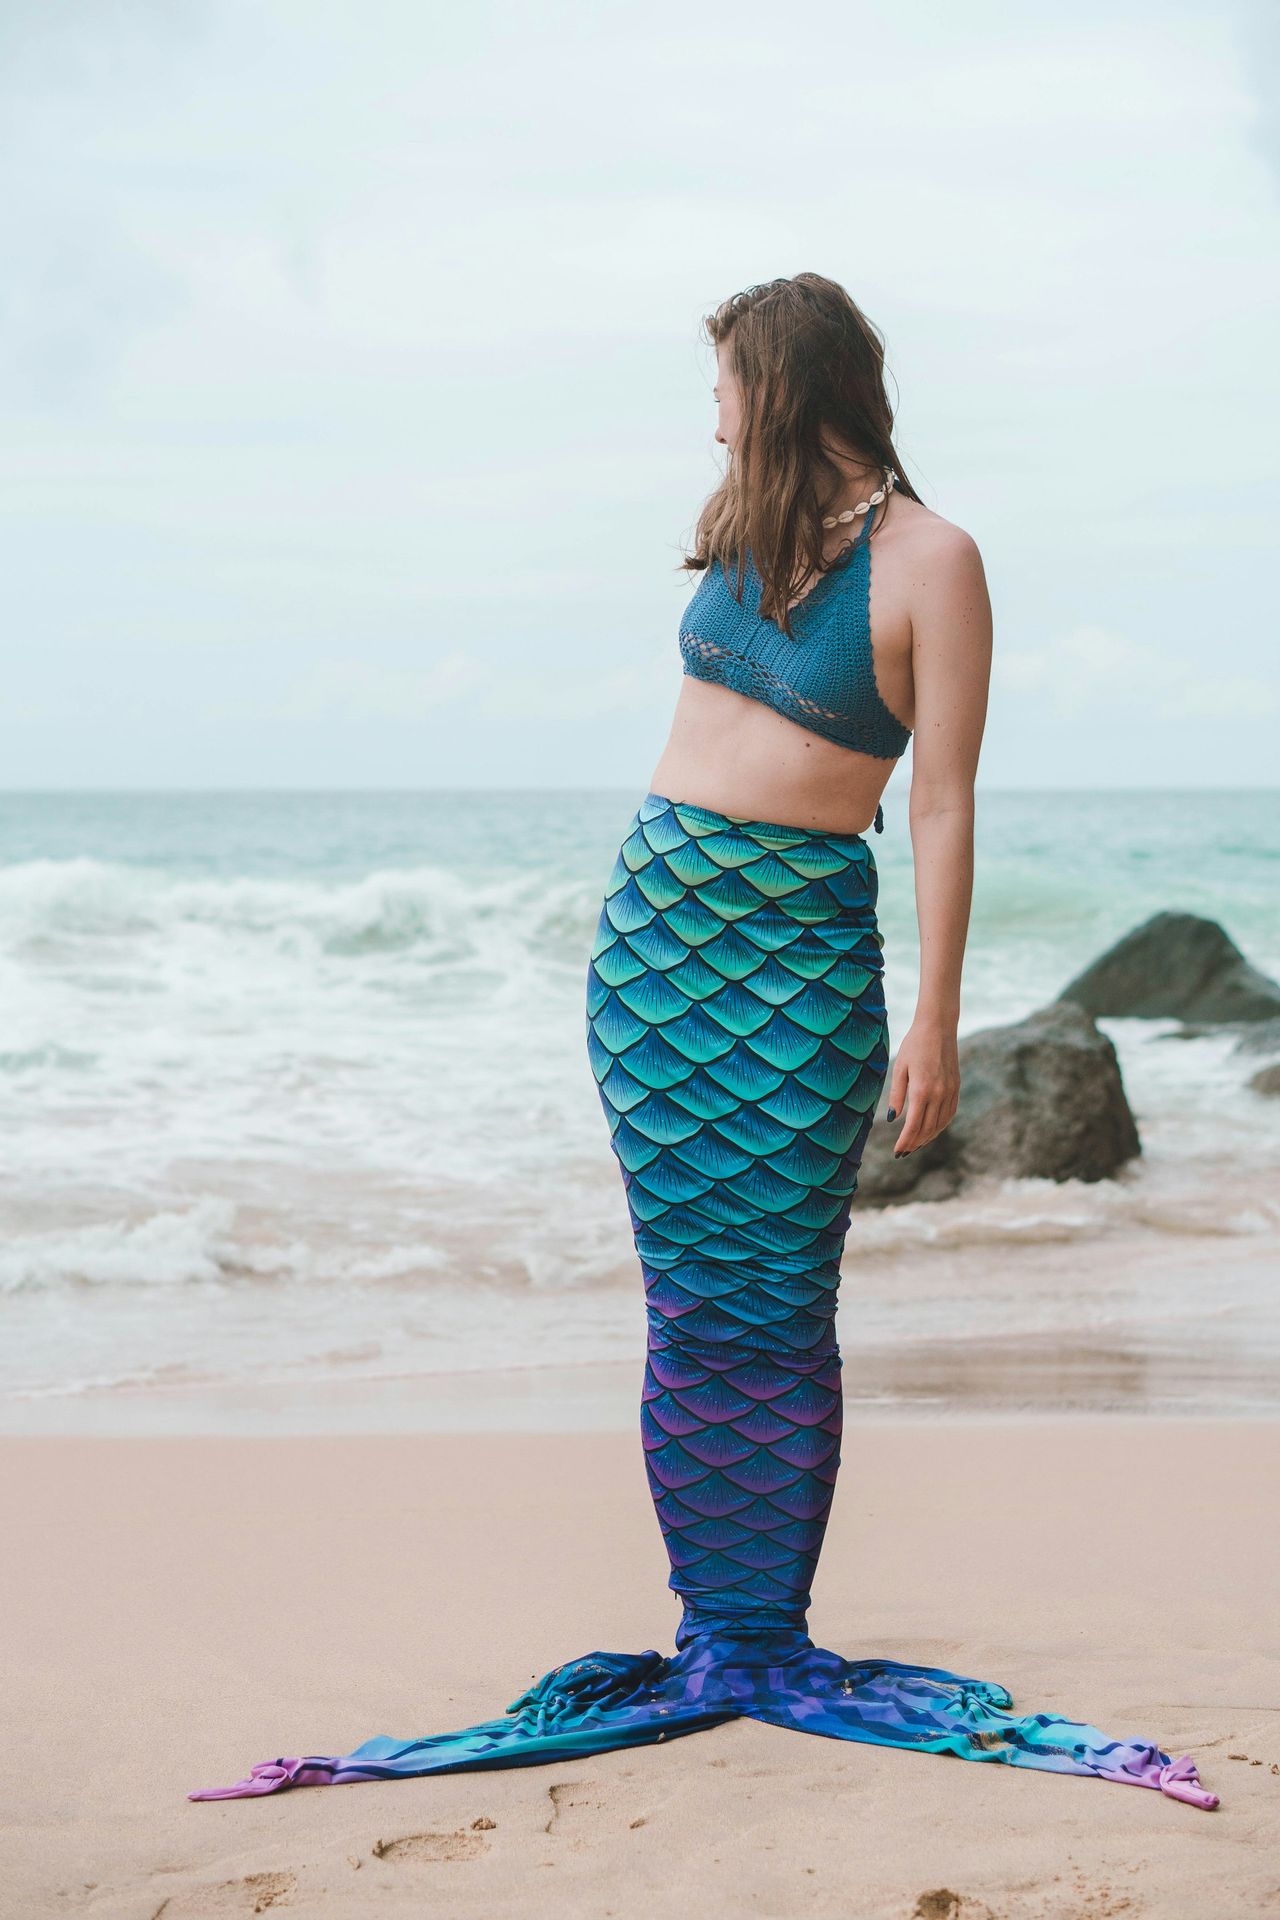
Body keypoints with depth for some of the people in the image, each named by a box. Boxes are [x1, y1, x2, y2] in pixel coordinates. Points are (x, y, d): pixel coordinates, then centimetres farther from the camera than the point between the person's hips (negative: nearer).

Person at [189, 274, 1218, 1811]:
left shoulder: (928, 559, -9)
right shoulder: (746, 527, 10)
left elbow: (944, 803, -11)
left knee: (772, 1297, -3)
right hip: (654, 917, 6)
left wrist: (935, 1016, -13)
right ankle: (714, 1633, 11)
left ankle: (770, 1639, 7)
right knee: (691, 1291, 5)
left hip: (798, 952, -6)